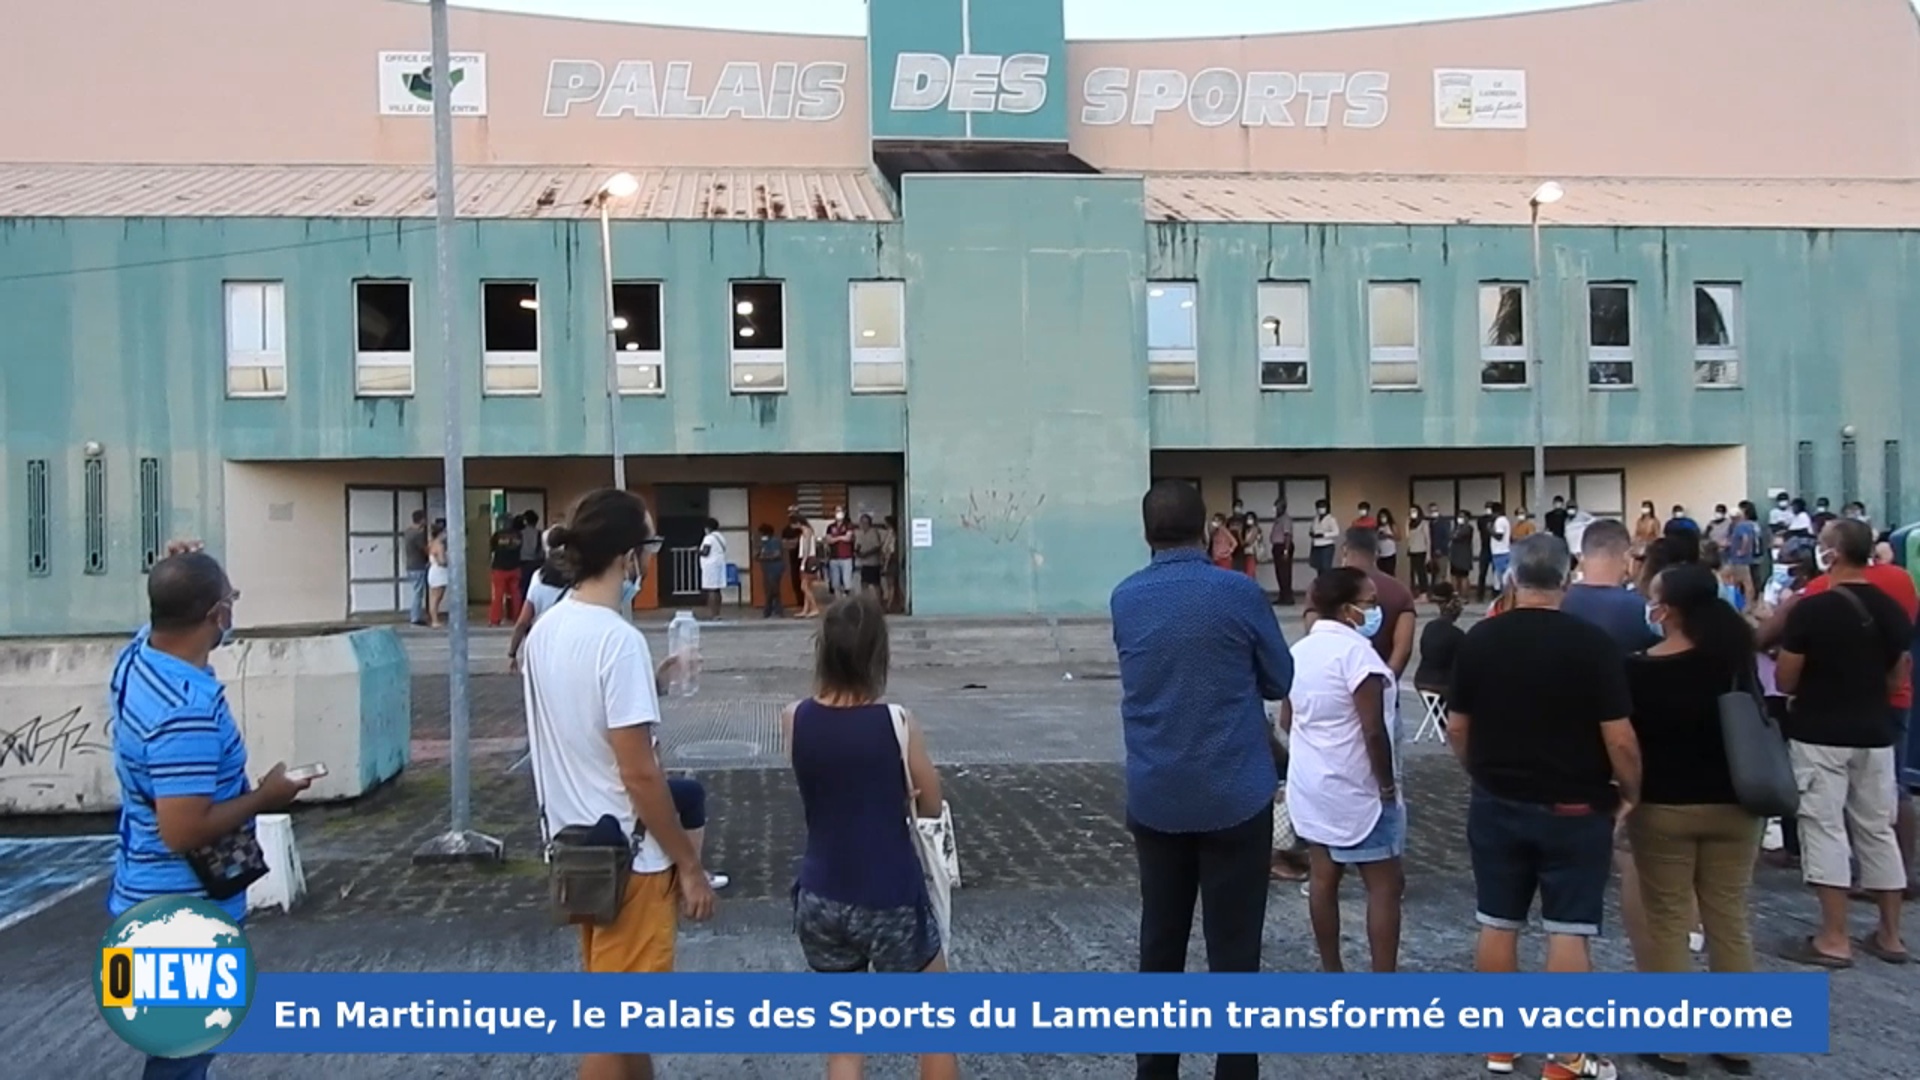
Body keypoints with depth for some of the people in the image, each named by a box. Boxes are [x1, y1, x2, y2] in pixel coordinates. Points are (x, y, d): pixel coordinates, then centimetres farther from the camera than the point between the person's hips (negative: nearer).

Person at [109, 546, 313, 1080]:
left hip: (153, 896, 9)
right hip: (186, 910, -9)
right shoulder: (188, 709, -32)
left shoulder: (136, 656, -4)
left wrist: (175, 577, -1)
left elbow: (168, 615, 20)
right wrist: (265, 797, -18)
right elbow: (184, 832, -32)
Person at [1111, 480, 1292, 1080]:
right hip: (1234, 795, -4)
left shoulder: (1124, 599, 1)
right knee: (1233, 951, 3)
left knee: (1160, 945, 13)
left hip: (1154, 798, 4)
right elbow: (1280, 680, 2)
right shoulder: (1238, 593, -11)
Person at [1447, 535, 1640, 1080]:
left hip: (1496, 805, 3)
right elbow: (1619, 737, -13)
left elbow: (1456, 729, 4)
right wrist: (1630, 792, 3)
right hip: (1573, 807, -3)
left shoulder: (1478, 639, -2)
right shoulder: (1592, 642, -12)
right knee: (1568, 931, 4)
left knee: (1497, 924, 11)